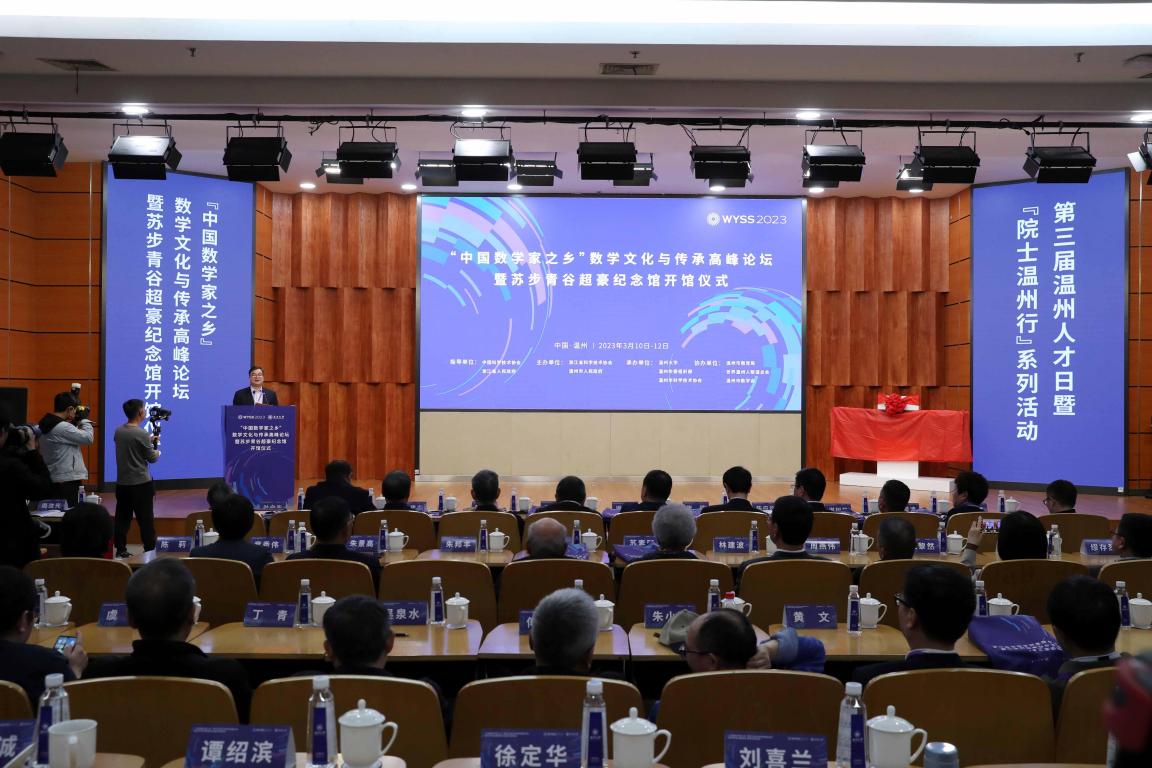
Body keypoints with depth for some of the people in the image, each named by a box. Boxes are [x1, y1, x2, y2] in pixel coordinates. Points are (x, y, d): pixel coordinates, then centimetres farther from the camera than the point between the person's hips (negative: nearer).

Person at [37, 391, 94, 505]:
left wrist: (76, 423, 6)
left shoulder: (46, 424, 10)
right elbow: (88, 438, -17)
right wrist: (84, 420, -3)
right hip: (67, 480, -9)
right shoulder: (63, 427, -20)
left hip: (52, 479, 10)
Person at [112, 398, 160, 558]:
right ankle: (150, 550, 4)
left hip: (122, 483, 6)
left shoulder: (118, 431, 2)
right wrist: (157, 453, 14)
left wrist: (149, 441, 21)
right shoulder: (142, 434, -17)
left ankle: (120, 550, 16)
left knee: (122, 517, 12)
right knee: (146, 520, 1)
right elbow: (152, 458, -7)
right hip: (141, 484, -6)